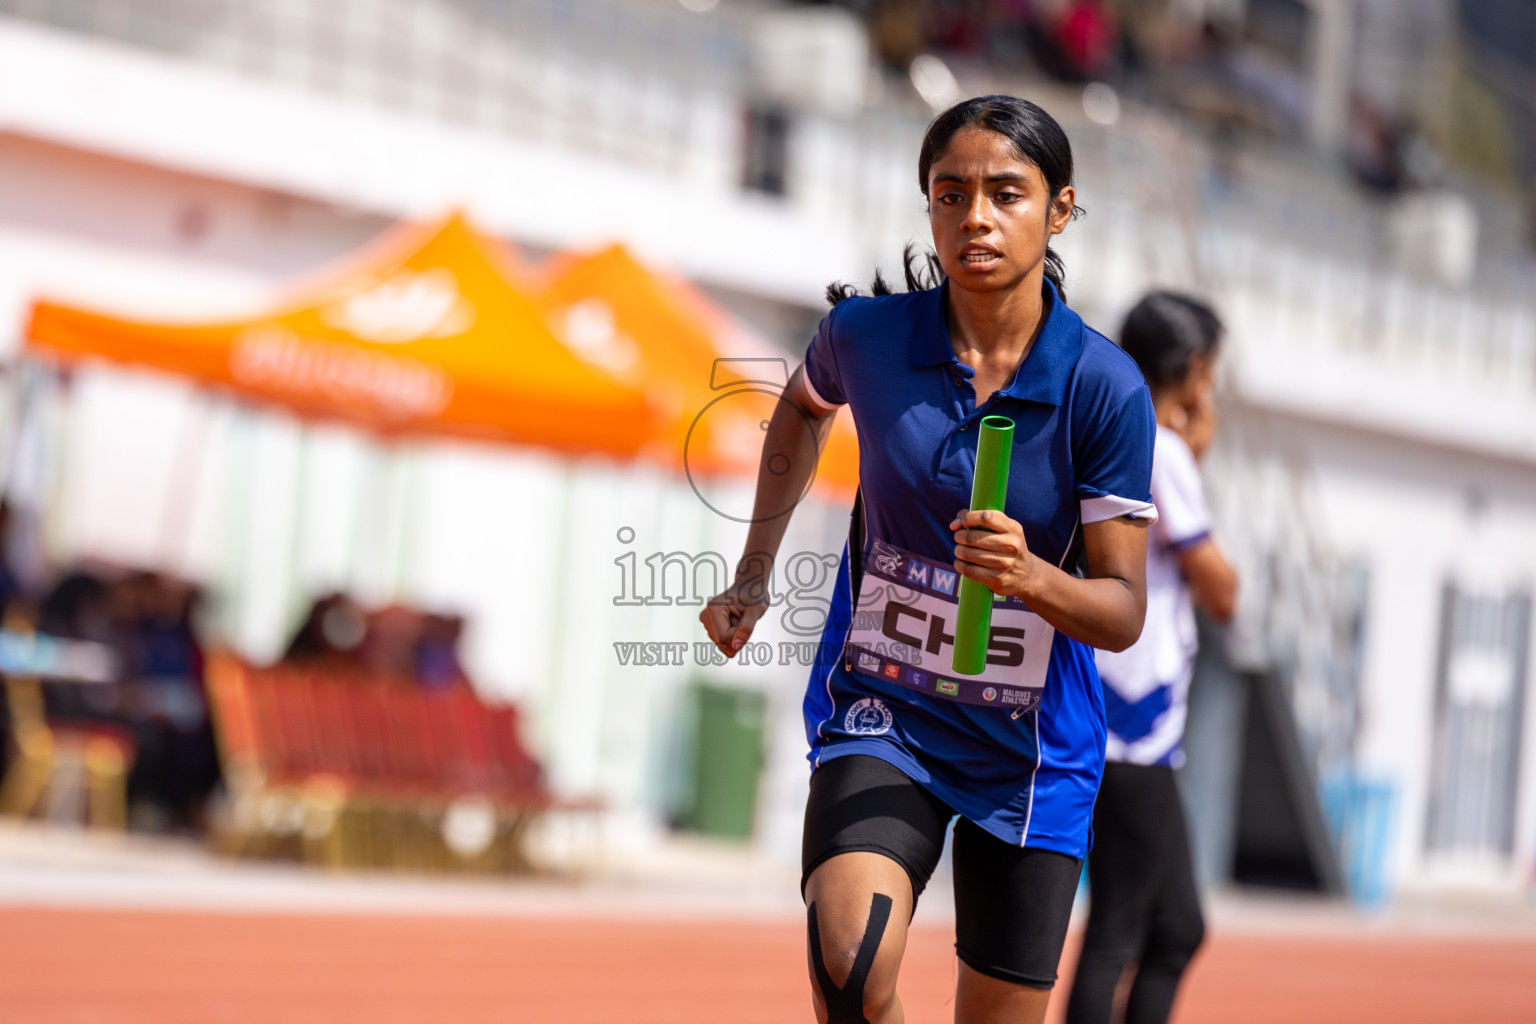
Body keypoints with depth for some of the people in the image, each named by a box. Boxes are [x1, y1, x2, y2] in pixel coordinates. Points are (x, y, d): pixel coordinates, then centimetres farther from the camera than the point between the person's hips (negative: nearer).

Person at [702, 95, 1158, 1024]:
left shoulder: (1106, 386, -12)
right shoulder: (867, 333, -7)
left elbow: (1123, 611, -11)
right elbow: (804, 407, 19)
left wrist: (1031, 576, -31)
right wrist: (755, 574, 16)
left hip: (1032, 746, 0)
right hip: (879, 712, 0)